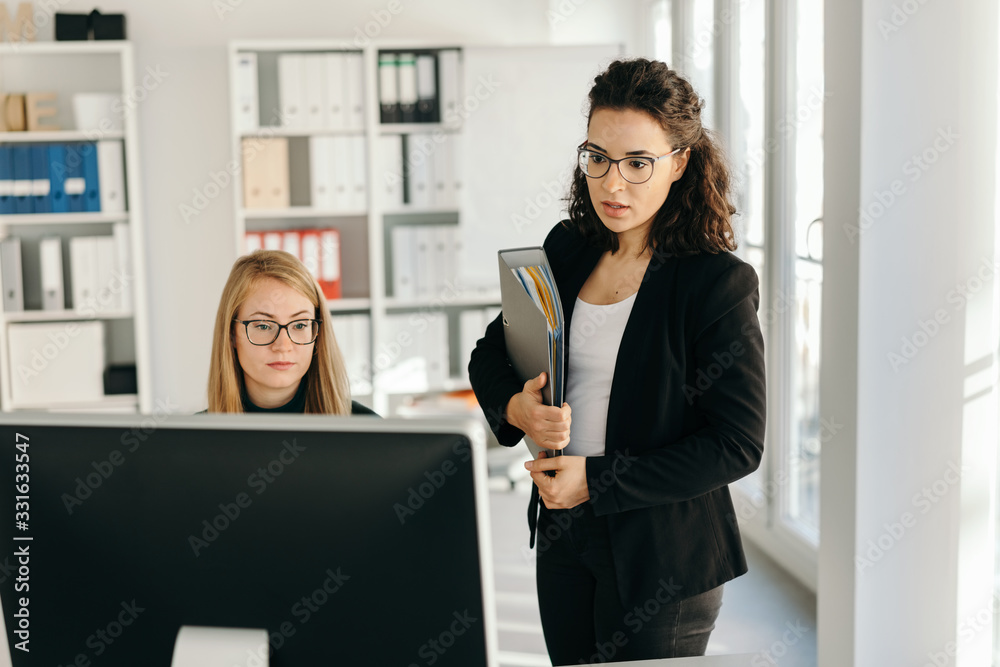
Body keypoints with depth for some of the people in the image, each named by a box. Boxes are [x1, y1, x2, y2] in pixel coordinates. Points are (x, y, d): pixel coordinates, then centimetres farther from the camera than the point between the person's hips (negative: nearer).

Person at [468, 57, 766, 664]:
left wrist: (597, 479, -18)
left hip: (662, 555, -5)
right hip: (563, 534, 6)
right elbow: (491, 352, 13)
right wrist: (514, 407, -10)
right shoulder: (567, 251, 2)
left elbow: (738, 446, -17)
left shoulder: (719, 283, -16)